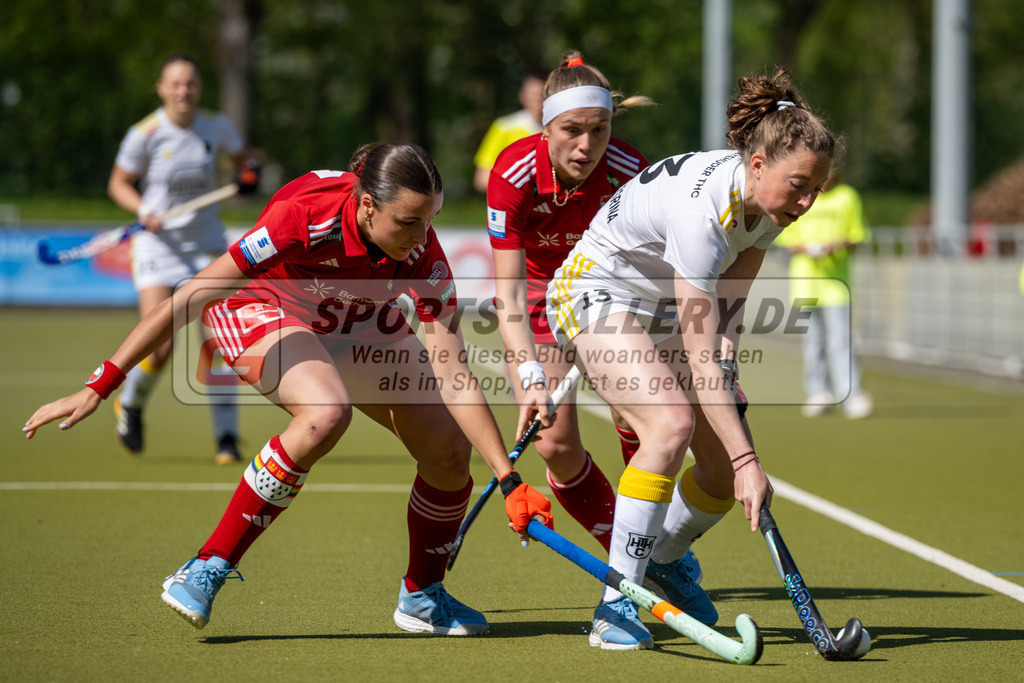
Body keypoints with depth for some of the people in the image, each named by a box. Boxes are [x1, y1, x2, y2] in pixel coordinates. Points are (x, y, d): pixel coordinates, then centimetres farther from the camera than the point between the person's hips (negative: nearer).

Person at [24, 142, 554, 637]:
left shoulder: (423, 257, -27)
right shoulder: (303, 217, -38)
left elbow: (455, 380, -26)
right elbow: (190, 299, -33)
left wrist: (509, 481, -32)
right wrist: (97, 389, -33)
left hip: (359, 330, 5)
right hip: (261, 309, -5)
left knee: (448, 452, -9)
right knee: (326, 414, -36)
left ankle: (421, 596, 18)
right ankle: (206, 571, -25)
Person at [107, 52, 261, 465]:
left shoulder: (216, 126, -3)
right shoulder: (145, 134, -11)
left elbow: (242, 157, 17)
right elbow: (118, 184, 1)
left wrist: (248, 174, -6)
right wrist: (143, 210, -18)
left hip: (207, 246, 2)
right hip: (158, 246, -2)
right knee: (158, 349, -12)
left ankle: (227, 438, -1)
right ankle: (130, 404, 21)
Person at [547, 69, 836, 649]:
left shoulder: (769, 197, -12)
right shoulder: (701, 208, -36)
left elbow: (730, 297, 3)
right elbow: (698, 361, -37)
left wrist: (728, 371, -14)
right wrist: (747, 460, -38)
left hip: (664, 311, 8)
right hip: (597, 294, -8)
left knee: (726, 465, -1)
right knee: (672, 422, -32)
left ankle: (659, 565, 29)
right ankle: (617, 608, -26)